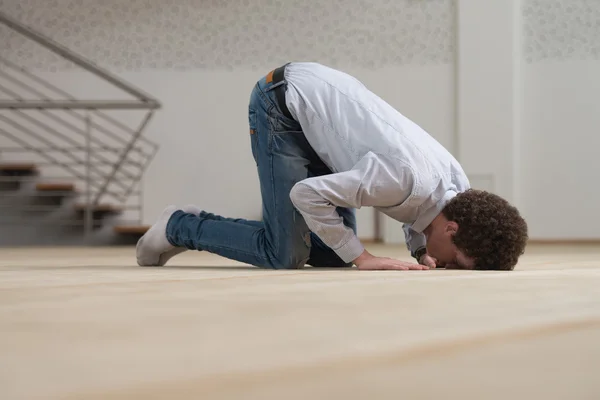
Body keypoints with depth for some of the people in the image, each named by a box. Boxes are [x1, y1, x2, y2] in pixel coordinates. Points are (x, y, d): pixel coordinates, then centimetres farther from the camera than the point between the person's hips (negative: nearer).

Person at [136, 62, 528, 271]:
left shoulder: (459, 190, -9)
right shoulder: (405, 176, -36)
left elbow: (415, 216, 13)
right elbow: (307, 194, -31)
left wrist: (422, 254, -10)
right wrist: (362, 258, -26)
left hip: (322, 95, 8)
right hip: (283, 102, -8)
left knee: (333, 253, 5)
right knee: (285, 255, -13)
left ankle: (200, 225, 19)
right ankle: (180, 226, 9)